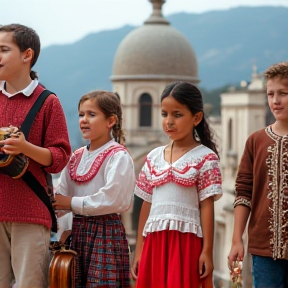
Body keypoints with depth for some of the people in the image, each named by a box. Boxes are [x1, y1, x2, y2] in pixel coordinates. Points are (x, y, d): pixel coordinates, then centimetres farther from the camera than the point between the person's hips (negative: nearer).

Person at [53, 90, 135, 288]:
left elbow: (112, 199, -20)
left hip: (105, 232, -7)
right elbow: (62, 194, 11)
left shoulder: (118, 156, -9)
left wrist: (73, 203, -14)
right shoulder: (77, 157, 13)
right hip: (78, 230, 7)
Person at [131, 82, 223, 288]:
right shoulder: (154, 158, 12)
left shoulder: (205, 158, -2)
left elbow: (207, 207, -5)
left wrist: (207, 251, -10)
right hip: (155, 242, 5)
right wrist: (139, 250, 11)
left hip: (187, 242, -5)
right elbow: (147, 205, 13)